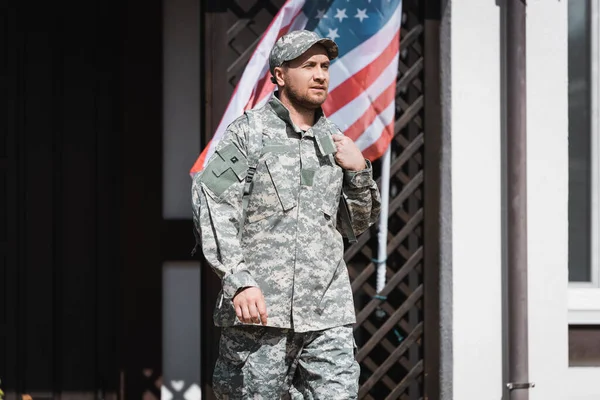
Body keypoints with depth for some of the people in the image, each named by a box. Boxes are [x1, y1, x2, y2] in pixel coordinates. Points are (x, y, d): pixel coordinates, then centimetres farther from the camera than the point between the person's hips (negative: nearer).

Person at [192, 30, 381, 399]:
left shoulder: (335, 141, 16)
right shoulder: (248, 132, 1)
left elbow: (357, 224, 24)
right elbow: (212, 204, -8)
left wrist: (360, 171, 5)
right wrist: (239, 281, -19)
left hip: (329, 316, 4)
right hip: (260, 310, -4)